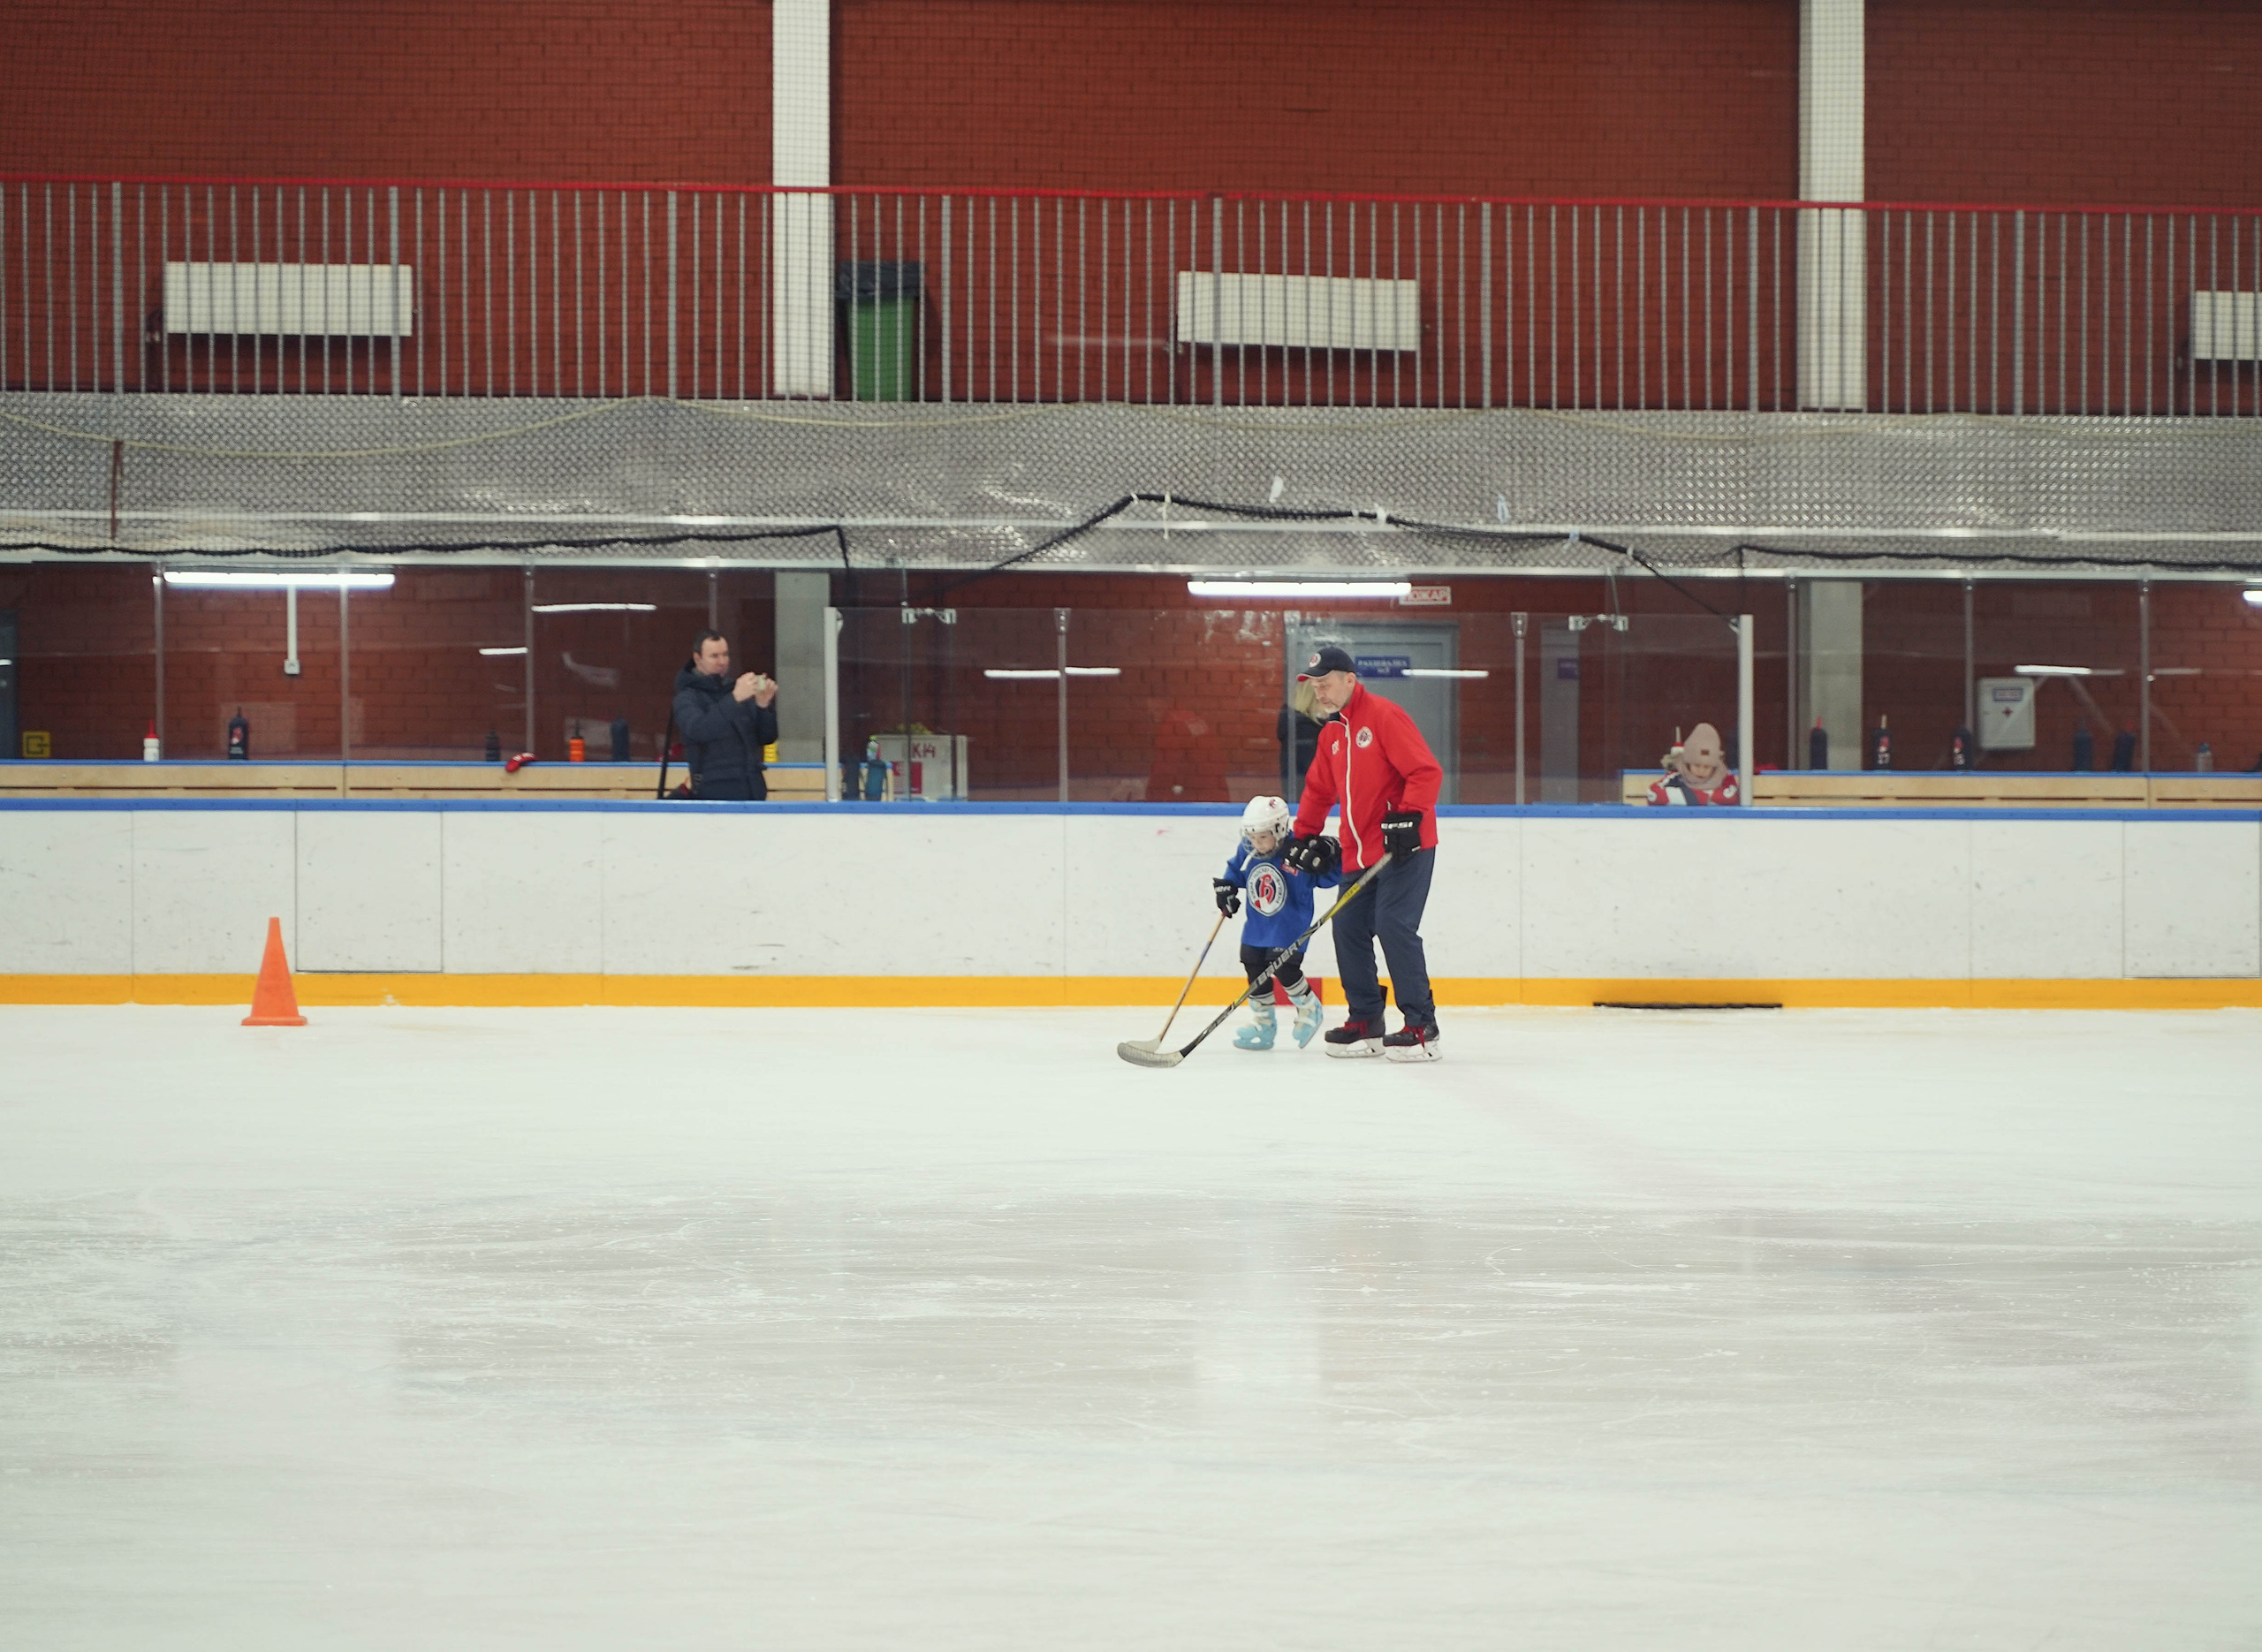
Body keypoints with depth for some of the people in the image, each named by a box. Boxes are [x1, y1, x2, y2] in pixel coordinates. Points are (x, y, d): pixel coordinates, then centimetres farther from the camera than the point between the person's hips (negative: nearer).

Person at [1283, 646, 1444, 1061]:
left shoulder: (1384, 716, -11)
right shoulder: (1331, 734, 15)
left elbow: (1426, 772, -17)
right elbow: (1319, 789, 25)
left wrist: (1407, 816, -24)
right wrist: (1306, 836, 18)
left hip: (1404, 847, -9)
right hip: (1359, 852, 9)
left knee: (1394, 926, -16)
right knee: (1348, 929, 6)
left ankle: (1422, 1027, -11)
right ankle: (1365, 1023, 17)